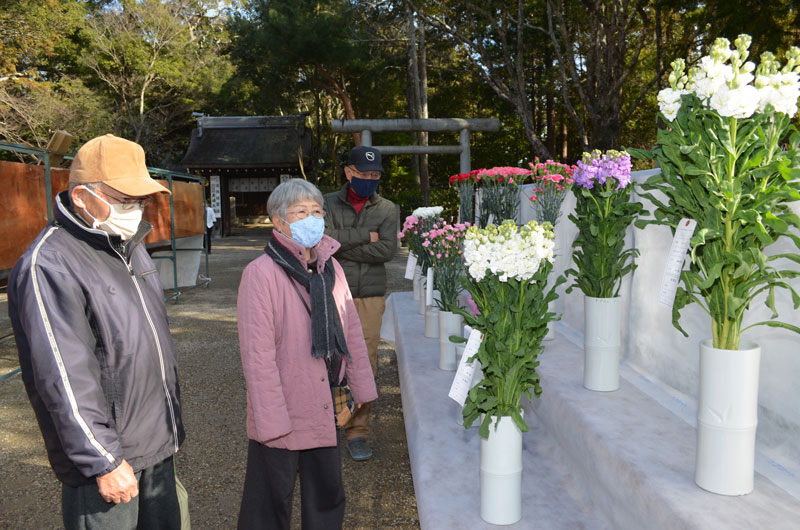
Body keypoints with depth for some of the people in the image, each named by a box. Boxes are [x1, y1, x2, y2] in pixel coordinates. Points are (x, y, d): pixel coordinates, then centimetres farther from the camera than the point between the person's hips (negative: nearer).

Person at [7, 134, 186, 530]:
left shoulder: (129, 245, 9)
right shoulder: (49, 265, -19)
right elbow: (65, 380, -22)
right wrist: (103, 460, -19)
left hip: (157, 444, 8)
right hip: (108, 456, -8)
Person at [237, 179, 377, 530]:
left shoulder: (330, 267, 3)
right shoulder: (261, 273, -17)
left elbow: (350, 330, 9)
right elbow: (257, 353, -19)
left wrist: (361, 387, 9)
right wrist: (272, 418, -18)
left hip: (326, 408, 6)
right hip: (282, 412, -6)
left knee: (327, 499, 22)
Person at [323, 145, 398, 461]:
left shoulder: (387, 209, 7)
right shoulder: (328, 204, 6)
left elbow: (387, 250, -8)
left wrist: (341, 245, -8)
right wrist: (365, 236, -10)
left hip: (370, 297, 1)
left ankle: (357, 431, 14)